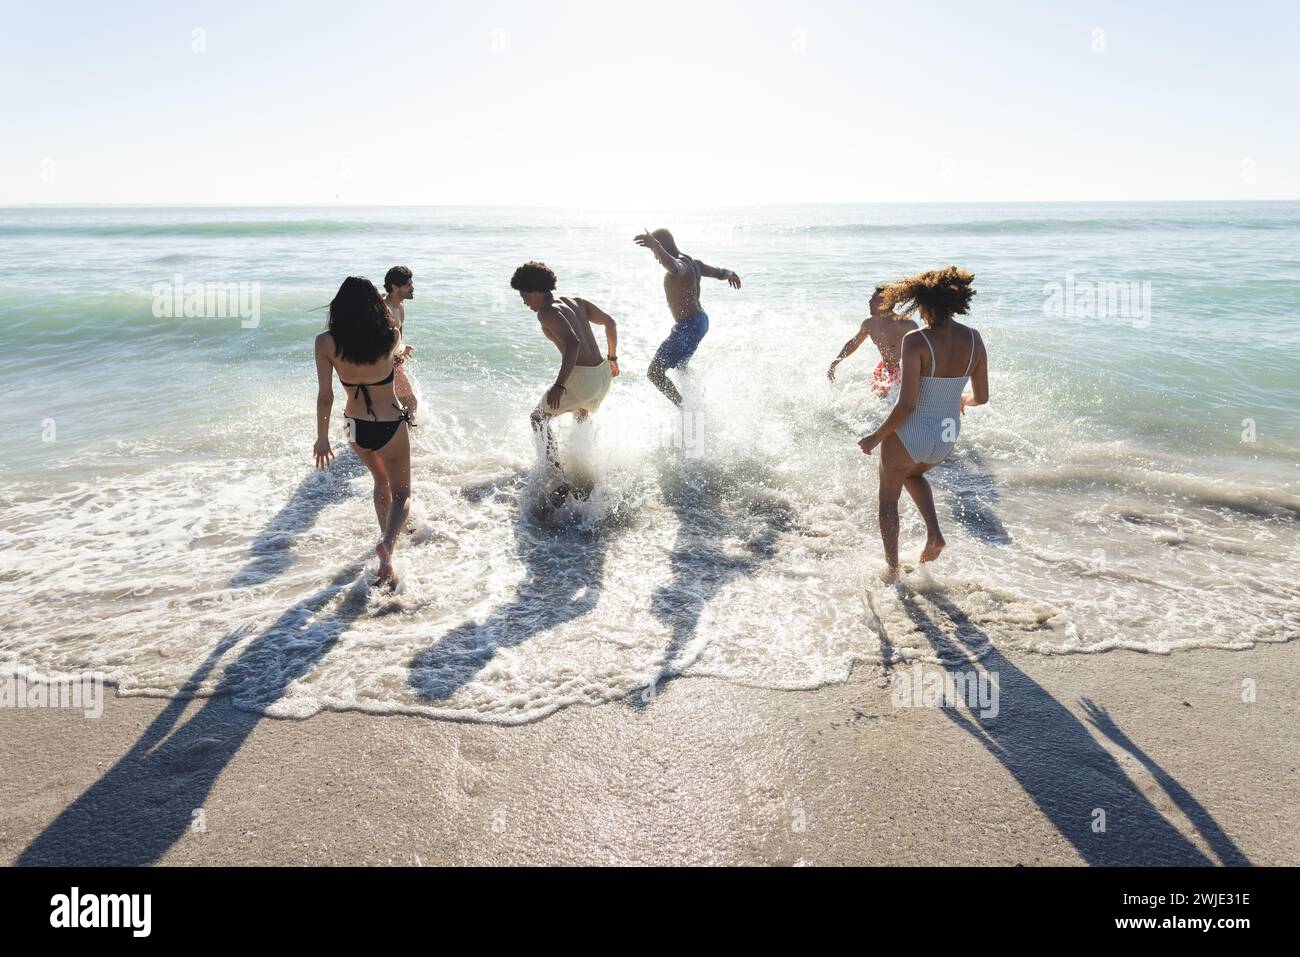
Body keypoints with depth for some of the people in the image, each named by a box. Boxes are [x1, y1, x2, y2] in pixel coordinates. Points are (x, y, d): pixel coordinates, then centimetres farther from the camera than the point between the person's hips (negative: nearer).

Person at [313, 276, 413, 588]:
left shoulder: (326, 342, -13)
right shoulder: (391, 336, -14)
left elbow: (325, 395, -10)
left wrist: (322, 437, 2)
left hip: (356, 428, 3)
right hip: (391, 426, -2)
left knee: (382, 482, 30)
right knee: (401, 493, 14)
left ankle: (388, 539, 44)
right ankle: (387, 544, -15)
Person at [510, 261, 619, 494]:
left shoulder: (547, 312, -11)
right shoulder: (575, 301, 13)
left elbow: (573, 343, -26)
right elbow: (610, 322, 18)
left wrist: (559, 385, -27)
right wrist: (612, 358, 28)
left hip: (582, 377, -8)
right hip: (604, 372, 8)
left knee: (539, 418, 12)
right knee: (581, 415, 37)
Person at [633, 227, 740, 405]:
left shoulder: (681, 265, -22)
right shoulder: (693, 263, 8)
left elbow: (673, 268, -48)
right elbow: (717, 272, 24)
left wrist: (655, 244, -61)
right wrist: (730, 274, 47)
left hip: (687, 327, -11)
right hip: (700, 321, 11)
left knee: (654, 373, -11)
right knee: (680, 366, 35)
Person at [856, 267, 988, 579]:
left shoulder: (916, 341, -24)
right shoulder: (974, 340, -7)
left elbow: (907, 404, -25)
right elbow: (982, 397, 2)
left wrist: (876, 437, -12)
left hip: (909, 434, -5)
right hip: (946, 436, 6)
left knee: (888, 496, 21)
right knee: (913, 475, 37)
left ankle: (892, 567, 31)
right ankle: (934, 534, 20)